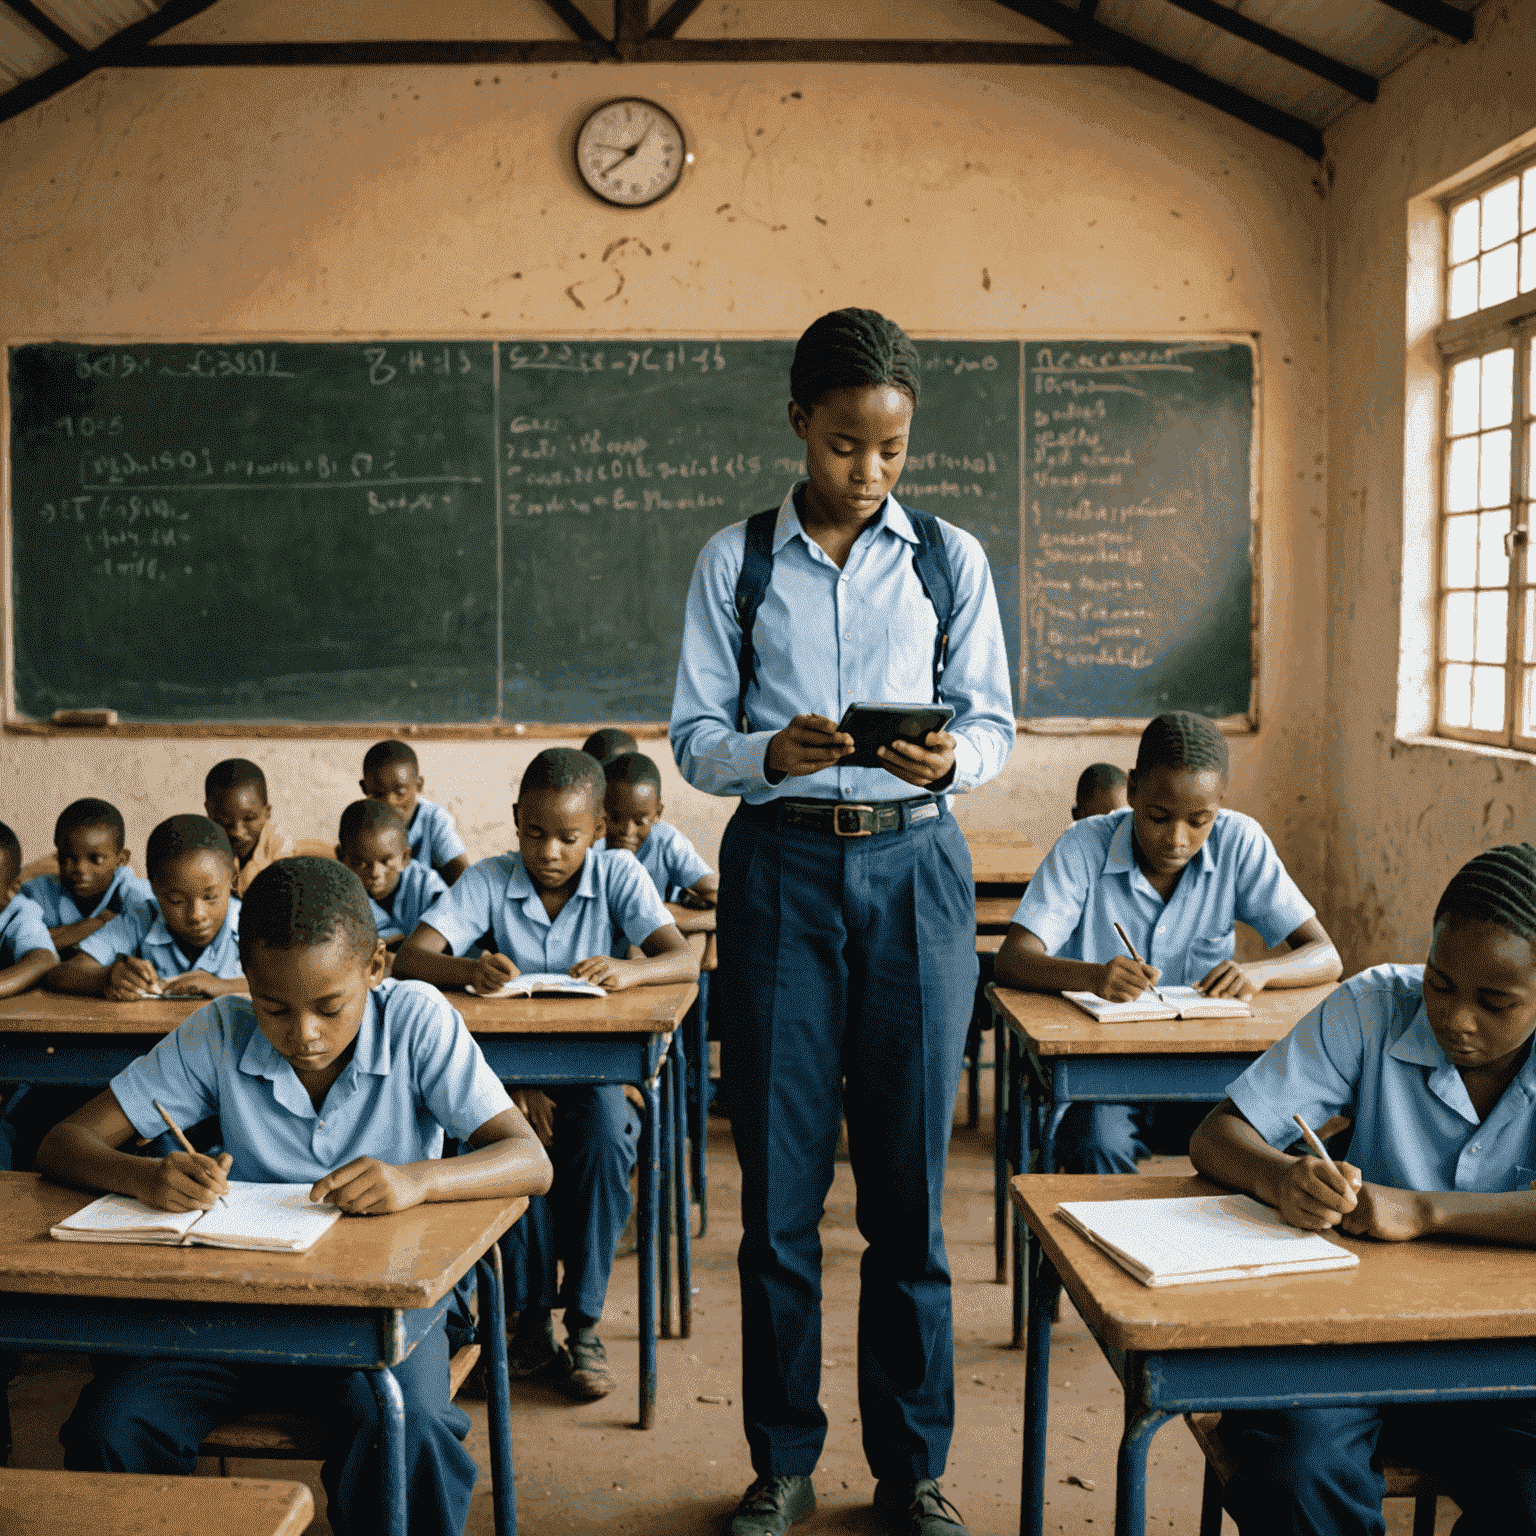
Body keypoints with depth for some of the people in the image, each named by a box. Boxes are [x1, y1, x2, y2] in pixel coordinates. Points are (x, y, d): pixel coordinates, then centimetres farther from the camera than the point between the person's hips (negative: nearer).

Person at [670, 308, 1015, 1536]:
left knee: (910, 1180, 3)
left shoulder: (950, 559, 9)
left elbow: (995, 722, 8)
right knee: (780, 1179, 3)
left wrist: (949, 758, -15)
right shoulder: (735, 561, 7)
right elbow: (694, 735, 4)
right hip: (780, 867, 0)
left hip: (914, 865, 0)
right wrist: (771, 755, -18)